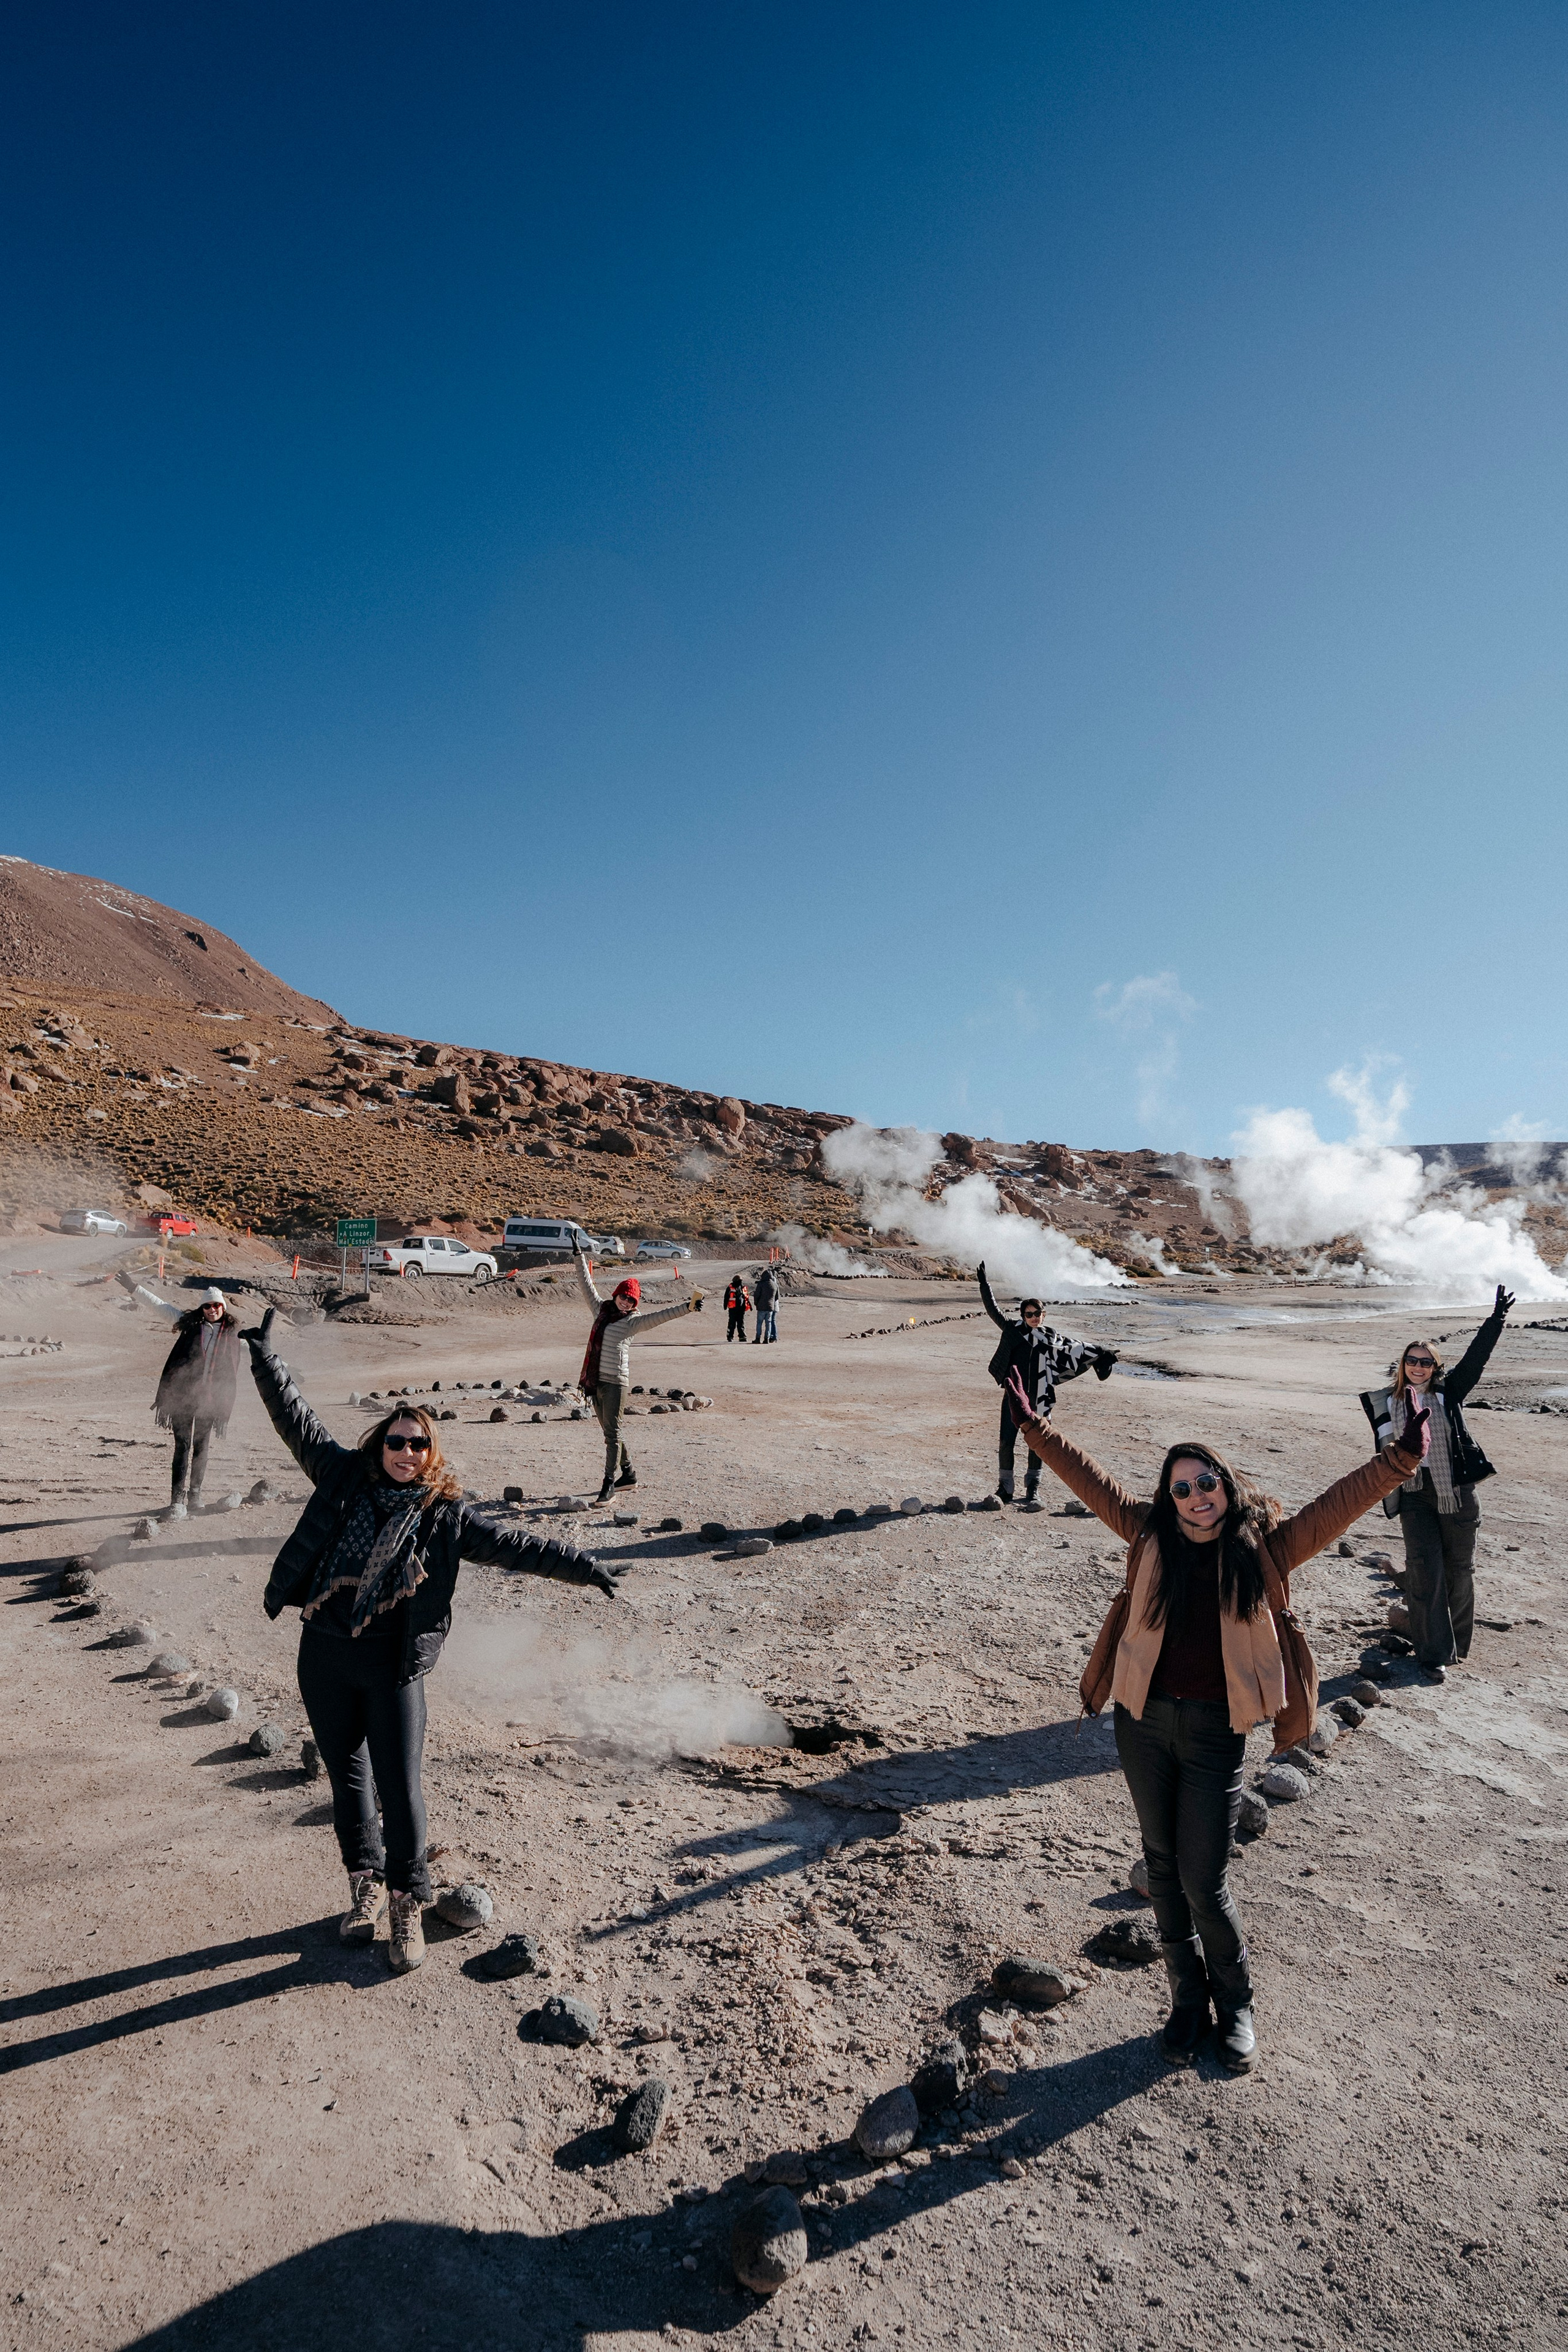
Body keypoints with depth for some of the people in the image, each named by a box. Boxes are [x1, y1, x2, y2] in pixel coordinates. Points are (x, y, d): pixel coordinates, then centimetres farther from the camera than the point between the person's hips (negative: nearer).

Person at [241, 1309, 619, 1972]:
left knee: (400, 1789, -2)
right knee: (347, 1777, 14)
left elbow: (512, 1546, 1)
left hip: (393, 1666, -2)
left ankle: (407, 1907, 17)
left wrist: (581, 1567, -2)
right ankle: (365, 1886, 35)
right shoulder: (345, 1477, 2)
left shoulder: (447, 1515, 0)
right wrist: (263, 1352, 1)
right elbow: (295, 1419, 3)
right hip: (324, 1656, 2)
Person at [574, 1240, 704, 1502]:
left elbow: (662, 1315, -17)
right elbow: (587, 1286, 21)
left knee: (612, 1433, -5)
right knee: (610, 1432, 15)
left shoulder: (634, 1321, -5)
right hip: (594, 1381, 7)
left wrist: (687, 1306, -30)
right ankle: (628, 1474, 28)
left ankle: (609, 1484, 0)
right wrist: (579, 1257, 24)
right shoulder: (602, 1309, 12)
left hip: (615, 1383, -6)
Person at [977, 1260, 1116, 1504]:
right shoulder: (1013, 1329, 0)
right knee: (1006, 1442, -2)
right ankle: (1005, 1487, 11)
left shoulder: (1052, 1337, 5)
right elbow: (993, 1310, -2)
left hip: (1039, 1400, 1)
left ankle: (1033, 1487, 22)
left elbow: (1075, 1346, 15)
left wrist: (1101, 1353, 16)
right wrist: (983, 1283, -9)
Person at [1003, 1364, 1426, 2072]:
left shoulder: (1263, 1548, -6)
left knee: (1203, 1881, 3)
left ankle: (1234, 2002, 31)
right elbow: (1088, 1480, 2)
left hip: (1216, 1730, -2)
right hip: (1144, 1722, 2)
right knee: (1163, 1866, 15)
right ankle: (1187, 1996, 36)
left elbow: (1340, 1503, -9)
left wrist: (1401, 1456, -18)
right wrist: (1032, 1425, 2)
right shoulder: (1151, 1538, -2)